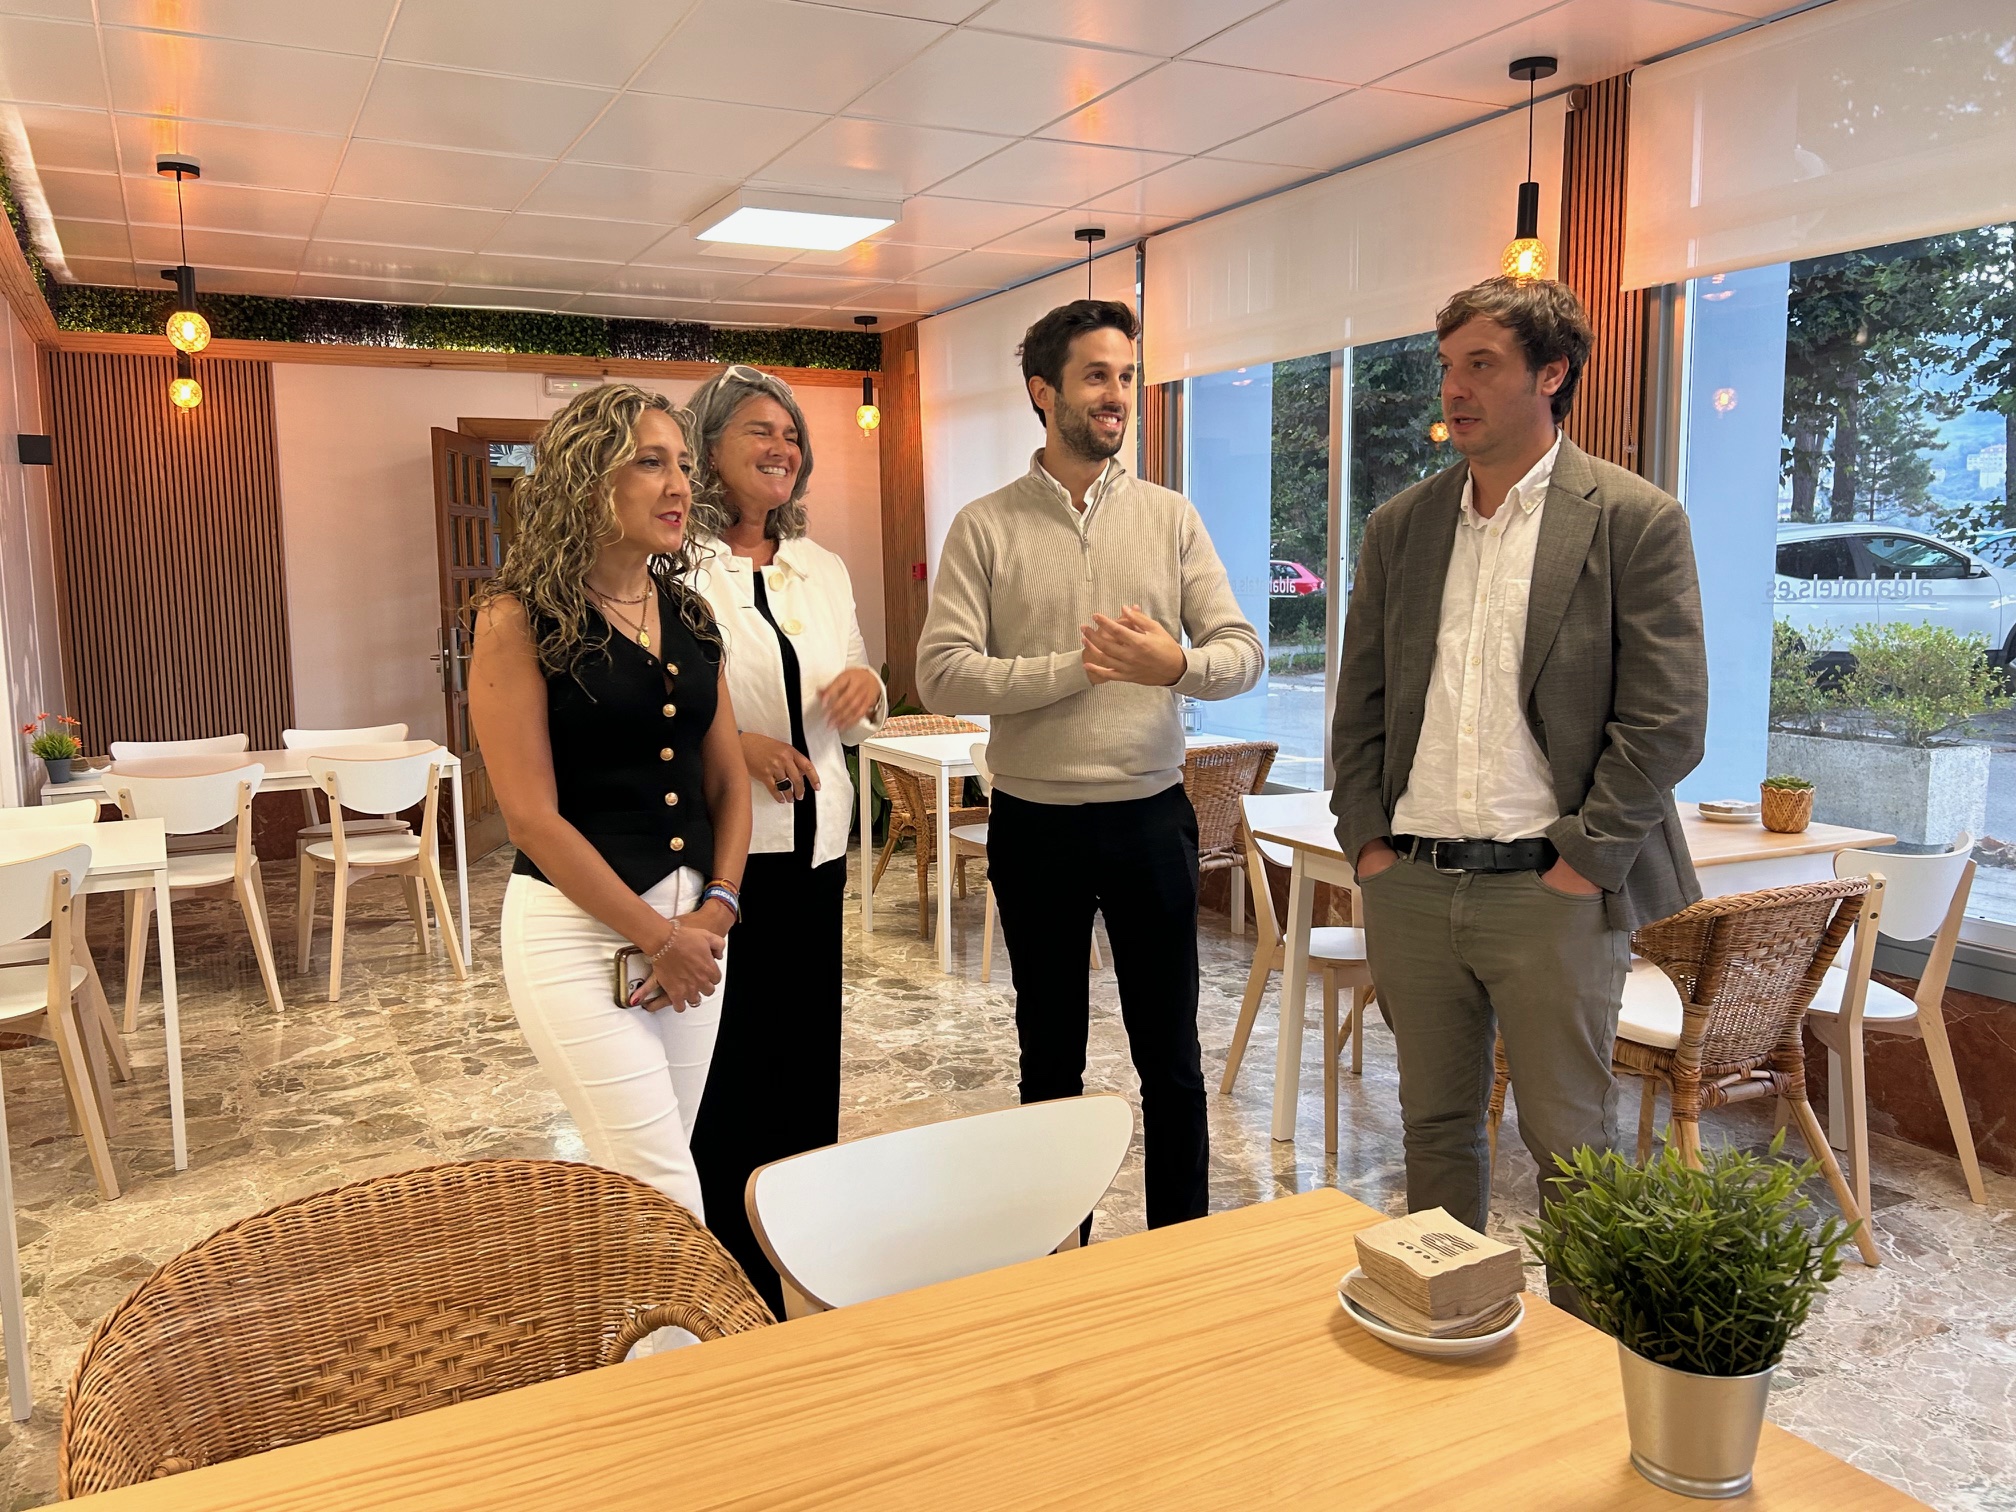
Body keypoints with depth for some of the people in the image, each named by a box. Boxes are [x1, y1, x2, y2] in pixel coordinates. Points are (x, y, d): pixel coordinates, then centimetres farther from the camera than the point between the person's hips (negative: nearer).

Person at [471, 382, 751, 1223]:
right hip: (575, 928, -5)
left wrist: (716, 909, -3)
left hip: (692, 923, 6)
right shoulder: (521, 621, -9)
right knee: (669, 1198, -5)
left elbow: (728, 780, 11)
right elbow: (533, 815, -13)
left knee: (644, 1183, 13)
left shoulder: (689, 616, 9)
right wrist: (656, 936, -13)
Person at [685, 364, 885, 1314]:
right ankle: (734, 1273, 19)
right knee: (728, 1065, 3)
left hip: (814, 844, 6)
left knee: (806, 1054, 13)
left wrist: (869, 690, -4)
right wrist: (729, 744, -21)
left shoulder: (823, 570, 12)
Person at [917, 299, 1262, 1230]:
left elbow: (1242, 652, -2)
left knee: (1171, 1057, 10)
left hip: (1150, 815, 1)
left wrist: (1175, 665, -23)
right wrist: (1080, 667, -18)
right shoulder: (985, 527, -2)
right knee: (1050, 1059, 14)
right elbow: (941, 674, -12)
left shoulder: (1171, 518, 4)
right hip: (1035, 824, -1)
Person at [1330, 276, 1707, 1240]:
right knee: (1434, 1126, 15)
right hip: (1410, 884, 5)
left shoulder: (1634, 521, -4)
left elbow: (1667, 718, -7)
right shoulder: (1399, 526, 10)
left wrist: (1586, 861, -12)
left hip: (1551, 890, -4)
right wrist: (1366, 838, 3)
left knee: (1569, 1142, 6)